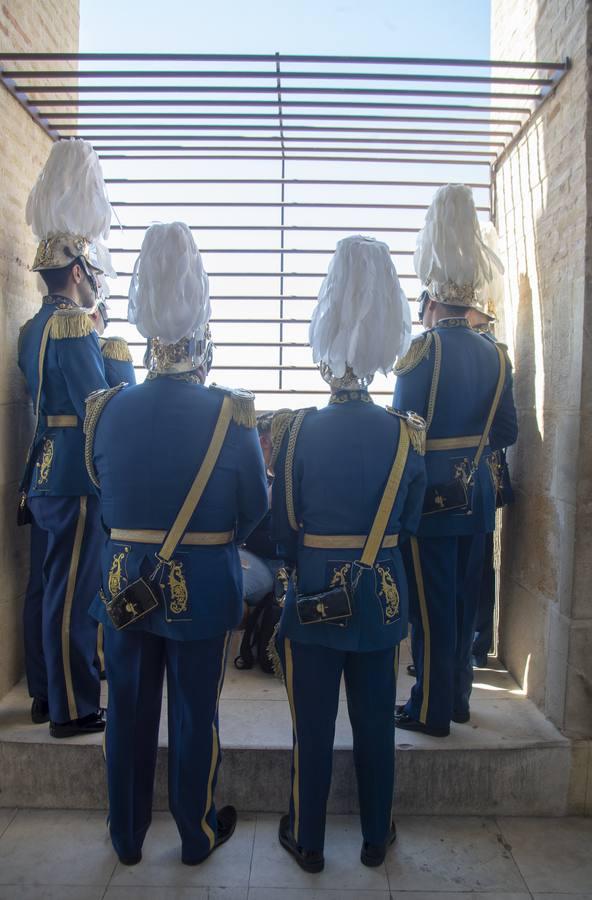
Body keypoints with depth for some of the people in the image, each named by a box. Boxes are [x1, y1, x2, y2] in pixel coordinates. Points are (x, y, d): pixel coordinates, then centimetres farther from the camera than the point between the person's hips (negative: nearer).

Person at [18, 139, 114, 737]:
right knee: (74, 592, -2)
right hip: (75, 476, -10)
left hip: (43, 474, 10)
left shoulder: (35, 327, 15)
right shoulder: (74, 324, -14)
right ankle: (74, 709, 9)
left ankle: (45, 694, 28)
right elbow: (97, 407, -17)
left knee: (46, 584, 15)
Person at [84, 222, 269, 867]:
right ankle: (198, 836, 36)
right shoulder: (231, 415, -15)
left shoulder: (105, 410, -7)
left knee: (128, 712, 19)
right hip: (203, 589, -2)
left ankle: (127, 837, 38)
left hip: (124, 585, 3)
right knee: (195, 717, 15)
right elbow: (256, 508, -6)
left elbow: (100, 486, 8)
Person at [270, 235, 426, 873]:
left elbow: (282, 527, -5)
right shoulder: (405, 435, -8)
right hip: (382, 598, 2)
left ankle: (307, 840, 32)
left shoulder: (296, 430, -13)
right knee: (375, 722, 17)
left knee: (313, 724, 14)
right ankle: (376, 838, 36)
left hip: (312, 596, -1)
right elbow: (410, 523, 4)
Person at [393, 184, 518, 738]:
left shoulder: (424, 350, -14)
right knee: (464, 601, 17)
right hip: (476, 498, 6)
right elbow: (506, 432, 7)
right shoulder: (495, 357, 5)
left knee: (431, 607, 4)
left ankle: (431, 710, 16)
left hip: (431, 498, -6)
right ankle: (458, 697, 31)